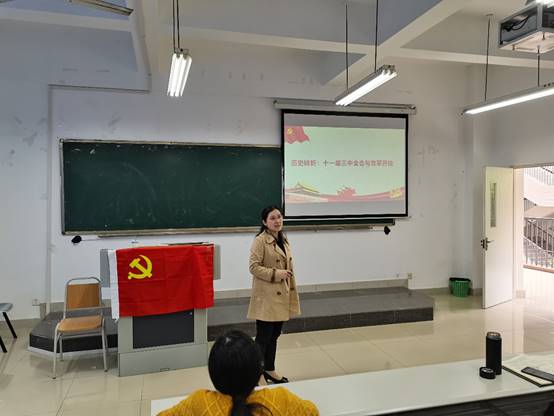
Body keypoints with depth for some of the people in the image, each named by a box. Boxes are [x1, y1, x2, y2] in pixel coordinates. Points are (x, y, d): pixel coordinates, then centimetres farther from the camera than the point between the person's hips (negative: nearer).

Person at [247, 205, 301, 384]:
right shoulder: (260, 241, -14)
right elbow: (254, 267, -18)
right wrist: (277, 274, -22)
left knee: (274, 335, 17)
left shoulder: (283, 239, 11)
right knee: (263, 336, 0)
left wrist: (292, 292, 16)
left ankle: (269, 370, 32)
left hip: (281, 295, 8)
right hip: (266, 296, -8)